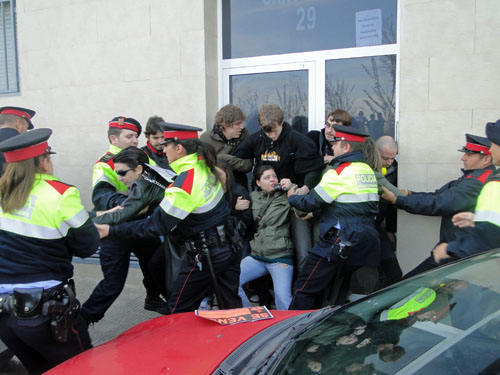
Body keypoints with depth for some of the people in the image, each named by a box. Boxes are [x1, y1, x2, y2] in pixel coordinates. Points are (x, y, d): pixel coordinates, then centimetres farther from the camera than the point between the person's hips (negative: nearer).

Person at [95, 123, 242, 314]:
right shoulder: (204, 165, -1)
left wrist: (112, 231, -14)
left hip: (205, 255, -8)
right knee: (232, 306, 18)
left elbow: (157, 226, -20)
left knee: (178, 309, 11)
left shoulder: (182, 186, -25)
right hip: (229, 246, 8)